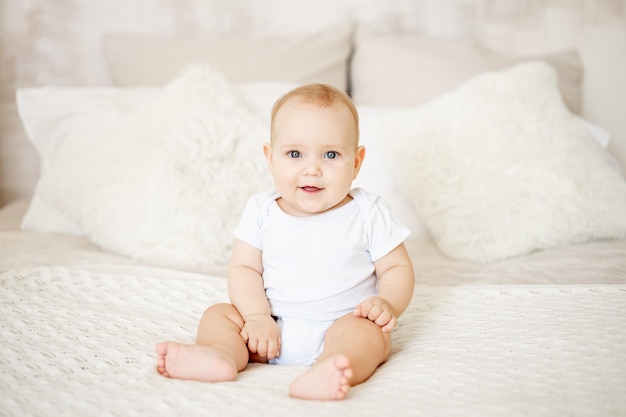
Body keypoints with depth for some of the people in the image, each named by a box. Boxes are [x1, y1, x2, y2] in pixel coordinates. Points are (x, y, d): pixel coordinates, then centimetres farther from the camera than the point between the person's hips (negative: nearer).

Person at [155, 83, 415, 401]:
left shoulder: (369, 214, -3)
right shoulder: (261, 211, 2)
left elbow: (397, 267, 2)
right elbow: (244, 268, 1)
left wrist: (387, 303, -20)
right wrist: (257, 316, -16)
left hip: (340, 325, -3)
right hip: (273, 330, 3)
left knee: (367, 330, -31)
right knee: (219, 314, -9)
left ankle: (327, 372, -58)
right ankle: (221, 355, -39)